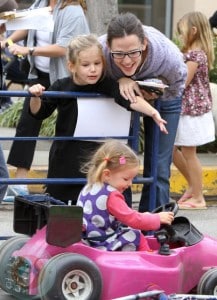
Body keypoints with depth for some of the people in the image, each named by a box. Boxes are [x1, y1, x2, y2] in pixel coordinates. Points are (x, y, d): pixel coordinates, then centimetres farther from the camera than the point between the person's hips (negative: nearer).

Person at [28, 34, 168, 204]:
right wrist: (36, 97, -17)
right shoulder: (61, 87, -6)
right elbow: (39, 113, 3)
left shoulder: (106, 85, -11)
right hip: (65, 157, 2)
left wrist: (152, 111, -41)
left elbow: (130, 100, -25)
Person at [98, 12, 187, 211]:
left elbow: (176, 87, -15)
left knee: (157, 170, -3)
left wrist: (156, 91, -37)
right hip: (120, 97, 1)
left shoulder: (168, 55, -39)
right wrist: (121, 81, -37)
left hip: (161, 96, -1)